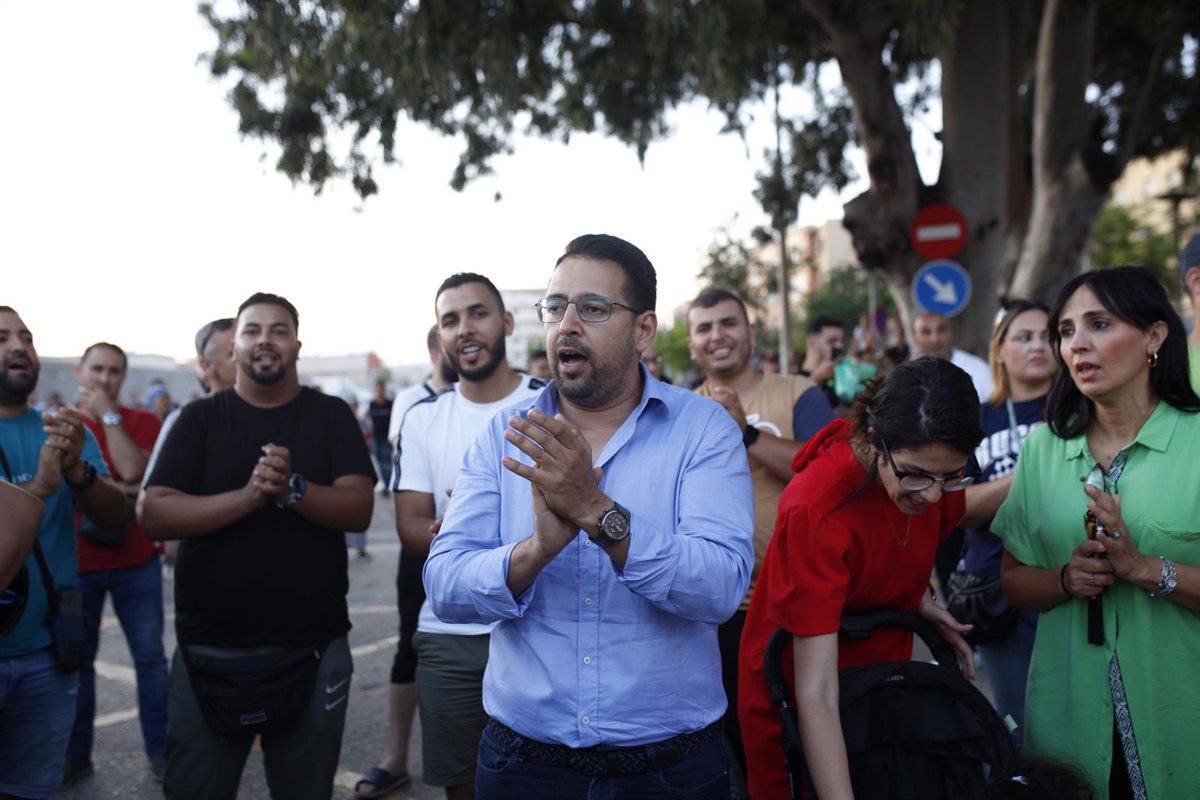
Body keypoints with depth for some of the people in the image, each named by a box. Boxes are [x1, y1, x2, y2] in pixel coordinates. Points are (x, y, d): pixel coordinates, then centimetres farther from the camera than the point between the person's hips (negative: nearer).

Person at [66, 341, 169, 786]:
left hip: (136, 561, -1)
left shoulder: (144, 422, 1)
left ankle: (160, 750, 15)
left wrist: (108, 414, -11)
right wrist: (114, 489, -11)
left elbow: (133, 469, -14)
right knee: (77, 661, 8)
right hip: (76, 562, 1)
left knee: (150, 657, 4)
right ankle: (75, 757, 20)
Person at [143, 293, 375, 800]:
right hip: (209, 649, 0)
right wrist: (248, 495, -22)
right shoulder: (199, 419, 3)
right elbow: (155, 516, -8)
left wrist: (292, 489, -25)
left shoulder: (332, 416, 2)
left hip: (313, 649, 0)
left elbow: (359, 509, -8)